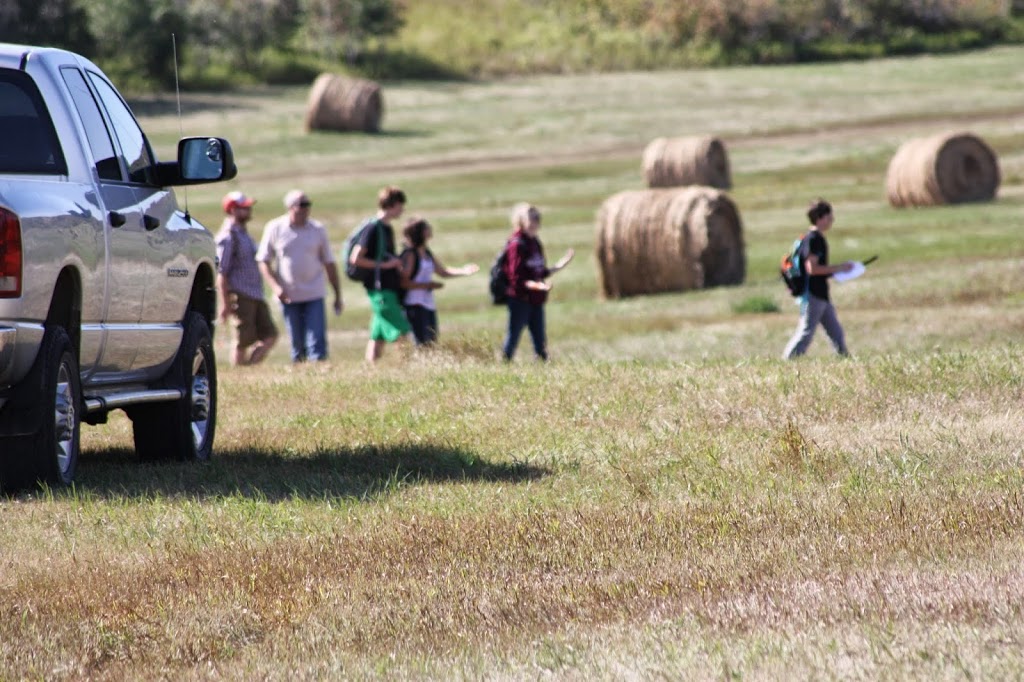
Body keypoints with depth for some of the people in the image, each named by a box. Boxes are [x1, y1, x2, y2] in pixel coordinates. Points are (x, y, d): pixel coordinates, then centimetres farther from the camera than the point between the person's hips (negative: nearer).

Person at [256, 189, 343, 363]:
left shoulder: (318, 230, 4)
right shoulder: (275, 229, 0)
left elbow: (329, 263, 9)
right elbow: (263, 261, 2)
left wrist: (338, 295, 8)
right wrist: (275, 286, -12)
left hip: (314, 296, 0)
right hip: (288, 296, 0)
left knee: (317, 342, -9)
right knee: (297, 344, 4)